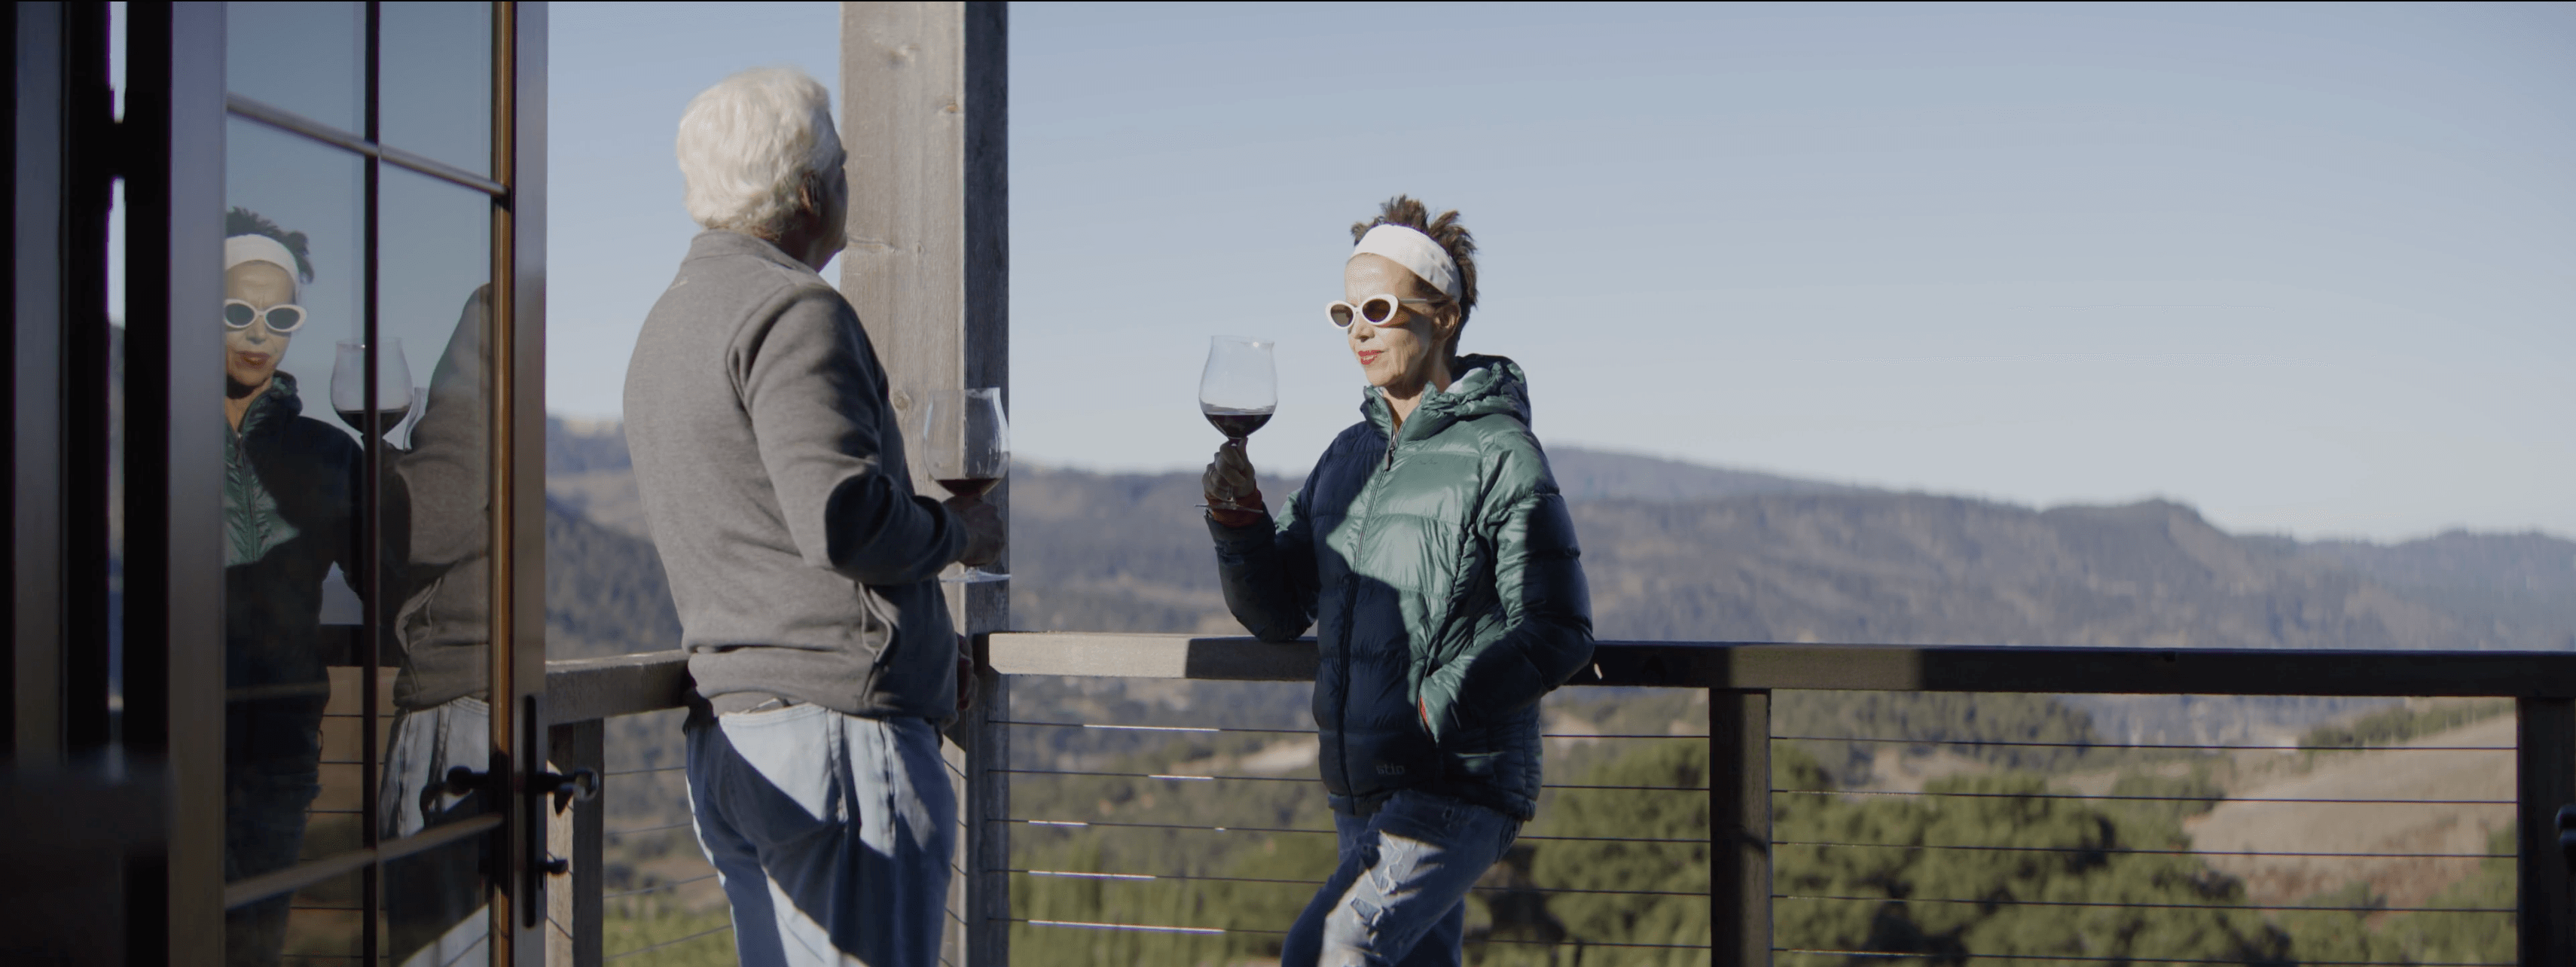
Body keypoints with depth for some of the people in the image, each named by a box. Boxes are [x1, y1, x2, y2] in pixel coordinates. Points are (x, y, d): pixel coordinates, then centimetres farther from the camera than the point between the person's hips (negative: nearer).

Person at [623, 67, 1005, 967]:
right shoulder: (792, 310, -11)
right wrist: (958, 530, -2)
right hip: (835, 729, -10)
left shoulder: (671, 320, 22)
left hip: (729, 735, 10)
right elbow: (843, 515, -22)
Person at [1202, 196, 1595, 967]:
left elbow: (1559, 635, -12)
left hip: (1460, 789, -8)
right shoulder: (1349, 454, 13)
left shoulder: (1500, 455, -9)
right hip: (1361, 789, 8)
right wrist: (1237, 519, -5)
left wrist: (1434, 709, -20)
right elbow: (1277, 614, 12)